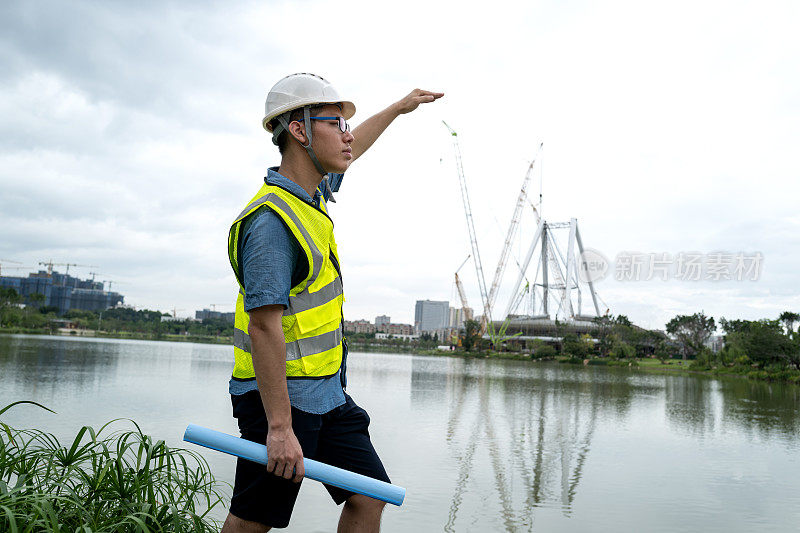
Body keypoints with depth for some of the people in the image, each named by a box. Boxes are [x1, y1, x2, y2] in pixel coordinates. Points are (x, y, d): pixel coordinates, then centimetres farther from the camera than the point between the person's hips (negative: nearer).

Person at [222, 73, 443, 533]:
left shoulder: (311, 188, 8)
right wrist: (280, 427, -27)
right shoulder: (273, 219, -21)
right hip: (281, 396, -9)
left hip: (328, 392, 9)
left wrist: (400, 107, 39)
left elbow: (348, 153, 30)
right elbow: (263, 326, -26)